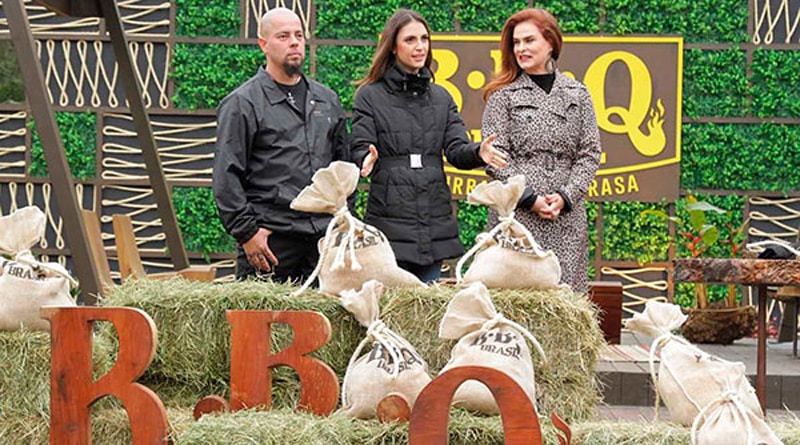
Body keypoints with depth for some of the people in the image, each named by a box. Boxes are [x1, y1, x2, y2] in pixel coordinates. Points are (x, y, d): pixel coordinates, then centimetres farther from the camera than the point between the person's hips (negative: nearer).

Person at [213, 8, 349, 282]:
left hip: (325, 235, 5)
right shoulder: (242, 103, -2)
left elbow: (344, 164, 24)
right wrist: (246, 232, -12)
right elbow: (226, 176, -6)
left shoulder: (327, 100, 17)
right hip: (271, 237, -5)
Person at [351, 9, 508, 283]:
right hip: (389, 221, -4)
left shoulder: (441, 97, 15)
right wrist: (367, 159, -27)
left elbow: (456, 150, 6)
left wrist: (478, 153, -16)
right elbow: (359, 149, -3)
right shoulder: (370, 95, 3)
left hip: (435, 223, 4)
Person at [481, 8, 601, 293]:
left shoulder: (577, 95, 13)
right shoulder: (503, 95, 6)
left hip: (566, 218, 2)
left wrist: (565, 197, -6)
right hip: (516, 215, -2)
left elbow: (590, 153, 8)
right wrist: (529, 198, -10)